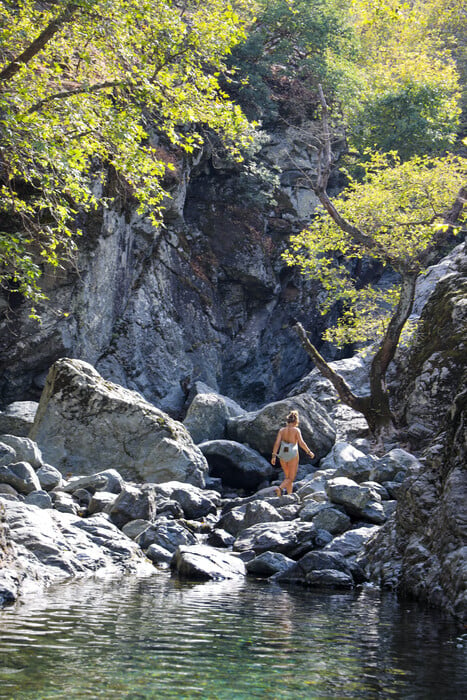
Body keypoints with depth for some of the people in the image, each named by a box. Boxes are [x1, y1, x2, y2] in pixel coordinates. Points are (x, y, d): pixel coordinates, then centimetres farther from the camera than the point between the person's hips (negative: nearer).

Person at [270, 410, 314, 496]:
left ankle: (289, 495, 19)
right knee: (291, 478, 0)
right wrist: (309, 452, -1)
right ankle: (280, 488, -26)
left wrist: (274, 456, -4)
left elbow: (277, 443, -5)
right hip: (293, 455, -4)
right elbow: (301, 443, -14)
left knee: (288, 477, 20)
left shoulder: (282, 430, 3)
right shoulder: (296, 430, -7)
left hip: (283, 456, 4)